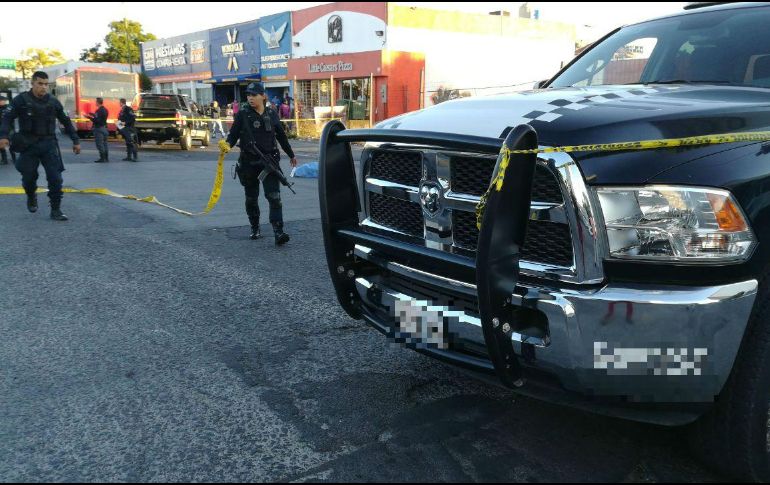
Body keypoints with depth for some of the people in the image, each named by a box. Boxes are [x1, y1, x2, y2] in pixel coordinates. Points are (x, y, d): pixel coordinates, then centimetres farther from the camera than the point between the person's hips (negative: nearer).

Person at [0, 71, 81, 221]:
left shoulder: (53, 101, 5)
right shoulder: (21, 100, -3)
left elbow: (66, 121, 14)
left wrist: (75, 141, 13)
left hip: (49, 144, 1)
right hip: (28, 145, -1)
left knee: (55, 178, -8)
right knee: (29, 177, 6)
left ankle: (55, 210, 0)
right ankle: (31, 197, 39)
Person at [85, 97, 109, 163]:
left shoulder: (99, 110, -17)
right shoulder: (105, 110, 11)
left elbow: (97, 120, -21)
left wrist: (89, 117, -14)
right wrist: (92, 114, 29)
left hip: (99, 128, -9)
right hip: (105, 128, 9)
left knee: (100, 144, -6)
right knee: (104, 143, 12)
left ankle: (102, 158, -6)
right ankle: (106, 158, 15)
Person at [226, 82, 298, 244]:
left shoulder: (271, 114, 5)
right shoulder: (243, 114, -2)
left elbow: (281, 136, 16)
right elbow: (233, 133, -5)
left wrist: (291, 155, 25)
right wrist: (228, 144, -28)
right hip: (248, 162, 0)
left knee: (274, 197, -11)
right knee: (251, 198, 12)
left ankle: (278, 232, -15)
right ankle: (255, 229, 30)